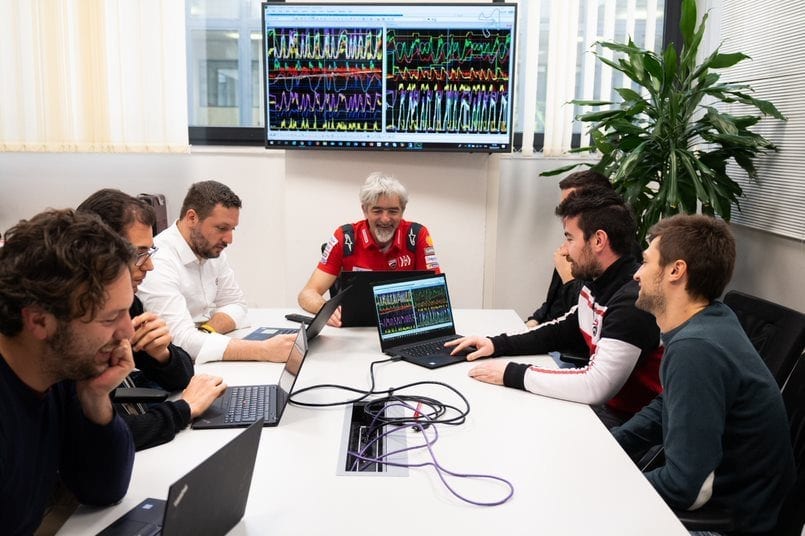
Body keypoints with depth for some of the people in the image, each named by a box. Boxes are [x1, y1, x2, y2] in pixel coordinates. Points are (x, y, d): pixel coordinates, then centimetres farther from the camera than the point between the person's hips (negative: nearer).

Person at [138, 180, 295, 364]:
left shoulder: (213, 250, 2)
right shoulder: (158, 262, -22)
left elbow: (235, 304, 7)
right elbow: (182, 341, -31)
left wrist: (206, 332, -14)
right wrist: (266, 350, -36)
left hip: (207, 362, 8)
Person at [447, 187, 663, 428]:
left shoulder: (633, 299, -27)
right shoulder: (597, 281, 3)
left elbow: (596, 386, -33)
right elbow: (564, 330, 15)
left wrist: (512, 374, -25)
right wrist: (498, 344, 1)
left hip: (624, 420, -7)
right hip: (600, 402, 7)